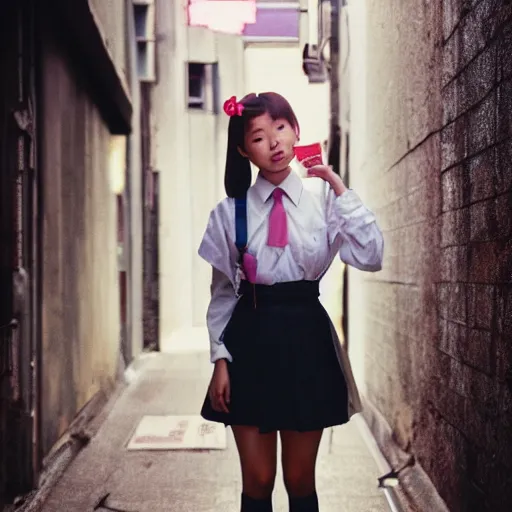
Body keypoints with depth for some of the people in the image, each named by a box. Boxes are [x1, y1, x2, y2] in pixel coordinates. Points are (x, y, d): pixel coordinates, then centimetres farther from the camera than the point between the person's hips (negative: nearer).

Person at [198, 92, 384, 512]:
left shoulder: (323, 199, 0)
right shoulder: (230, 211, 2)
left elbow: (371, 257, -14)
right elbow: (223, 291, 6)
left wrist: (339, 188, -14)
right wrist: (220, 360, 1)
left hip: (306, 338, 0)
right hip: (250, 340, 0)